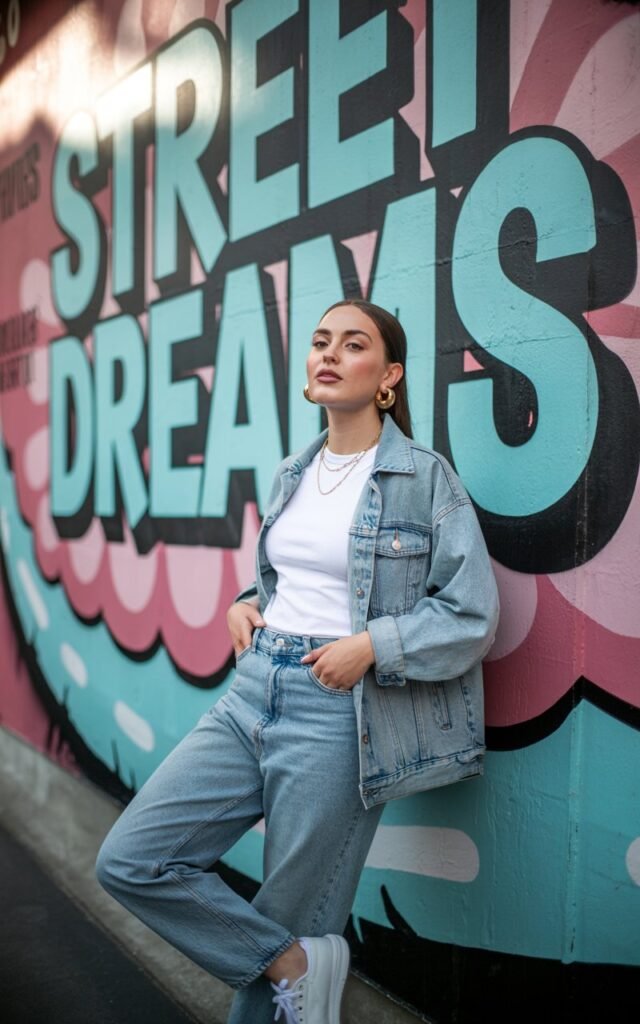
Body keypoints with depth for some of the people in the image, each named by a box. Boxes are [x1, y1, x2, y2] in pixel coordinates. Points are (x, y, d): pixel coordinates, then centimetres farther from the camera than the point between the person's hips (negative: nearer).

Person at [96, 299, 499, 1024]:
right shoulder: (292, 475, 12)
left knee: (294, 922, 5)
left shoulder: (425, 477, -6)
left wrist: (370, 647, -18)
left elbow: (473, 614, -7)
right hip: (251, 694, 7)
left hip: (336, 717, -6)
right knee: (128, 860, -2)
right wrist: (246, 604, 6)